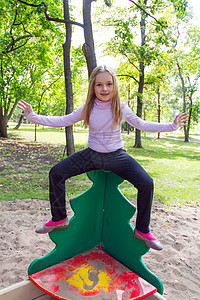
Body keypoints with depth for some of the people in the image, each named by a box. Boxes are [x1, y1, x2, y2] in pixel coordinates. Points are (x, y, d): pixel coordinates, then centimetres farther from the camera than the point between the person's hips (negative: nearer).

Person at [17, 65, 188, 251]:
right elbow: (62, 121, 1)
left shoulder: (121, 109, -6)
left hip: (116, 156, -1)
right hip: (92, 155, 2)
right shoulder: (87, 109, -4)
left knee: (146, 183, -22)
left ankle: (142, 230, 2)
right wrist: (32, 116, -6)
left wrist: (172, 126, 0)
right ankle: (59, 219, 7)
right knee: (56, 173, -14)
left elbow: (142, 125, 5)